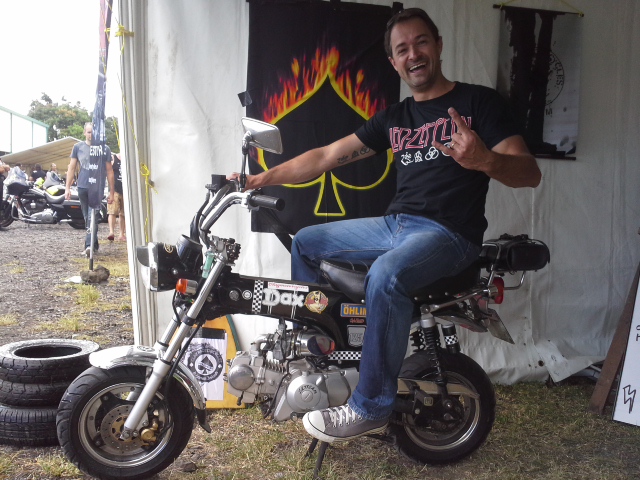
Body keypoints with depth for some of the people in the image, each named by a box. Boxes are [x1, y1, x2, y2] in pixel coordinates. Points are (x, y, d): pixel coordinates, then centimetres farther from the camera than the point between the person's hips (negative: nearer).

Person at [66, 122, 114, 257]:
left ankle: (89, 245, -21)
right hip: (82, 187, 3)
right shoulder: (78, 147, 7)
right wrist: (67, 188, 5)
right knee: (87, 217, 10)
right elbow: (71, 168, 10)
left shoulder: (104, 149, 2)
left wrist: (111, 192, 4)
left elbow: (109, 171, 5)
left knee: (92, 216, -15)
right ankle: (95, 244, 21)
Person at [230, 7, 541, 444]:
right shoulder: (395, 118, 15)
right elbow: (327, 156, 12)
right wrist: (262, 178, 5)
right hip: (395, 224, 8)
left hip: (449, 233, -7)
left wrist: (485, 160, -35)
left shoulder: (479, 101, -2)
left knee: (387, 274, -37)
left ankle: (371, 408, -23)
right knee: (306, 243, 10)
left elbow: (530, 173, -12)